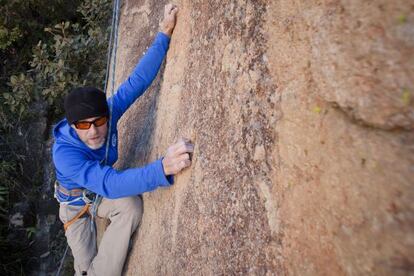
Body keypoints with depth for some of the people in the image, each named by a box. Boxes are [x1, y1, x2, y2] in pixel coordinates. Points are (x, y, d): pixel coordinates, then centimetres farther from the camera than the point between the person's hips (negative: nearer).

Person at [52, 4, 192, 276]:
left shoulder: (109, 111, -29)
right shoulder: (64, 152, -42)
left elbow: (139, 80, -27)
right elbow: (109, 183, -59)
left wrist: (164, 35, -34)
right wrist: (164, 167, -75)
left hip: (102, 192, 4)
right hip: (76, 202, -3)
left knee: (132, 205, -26)